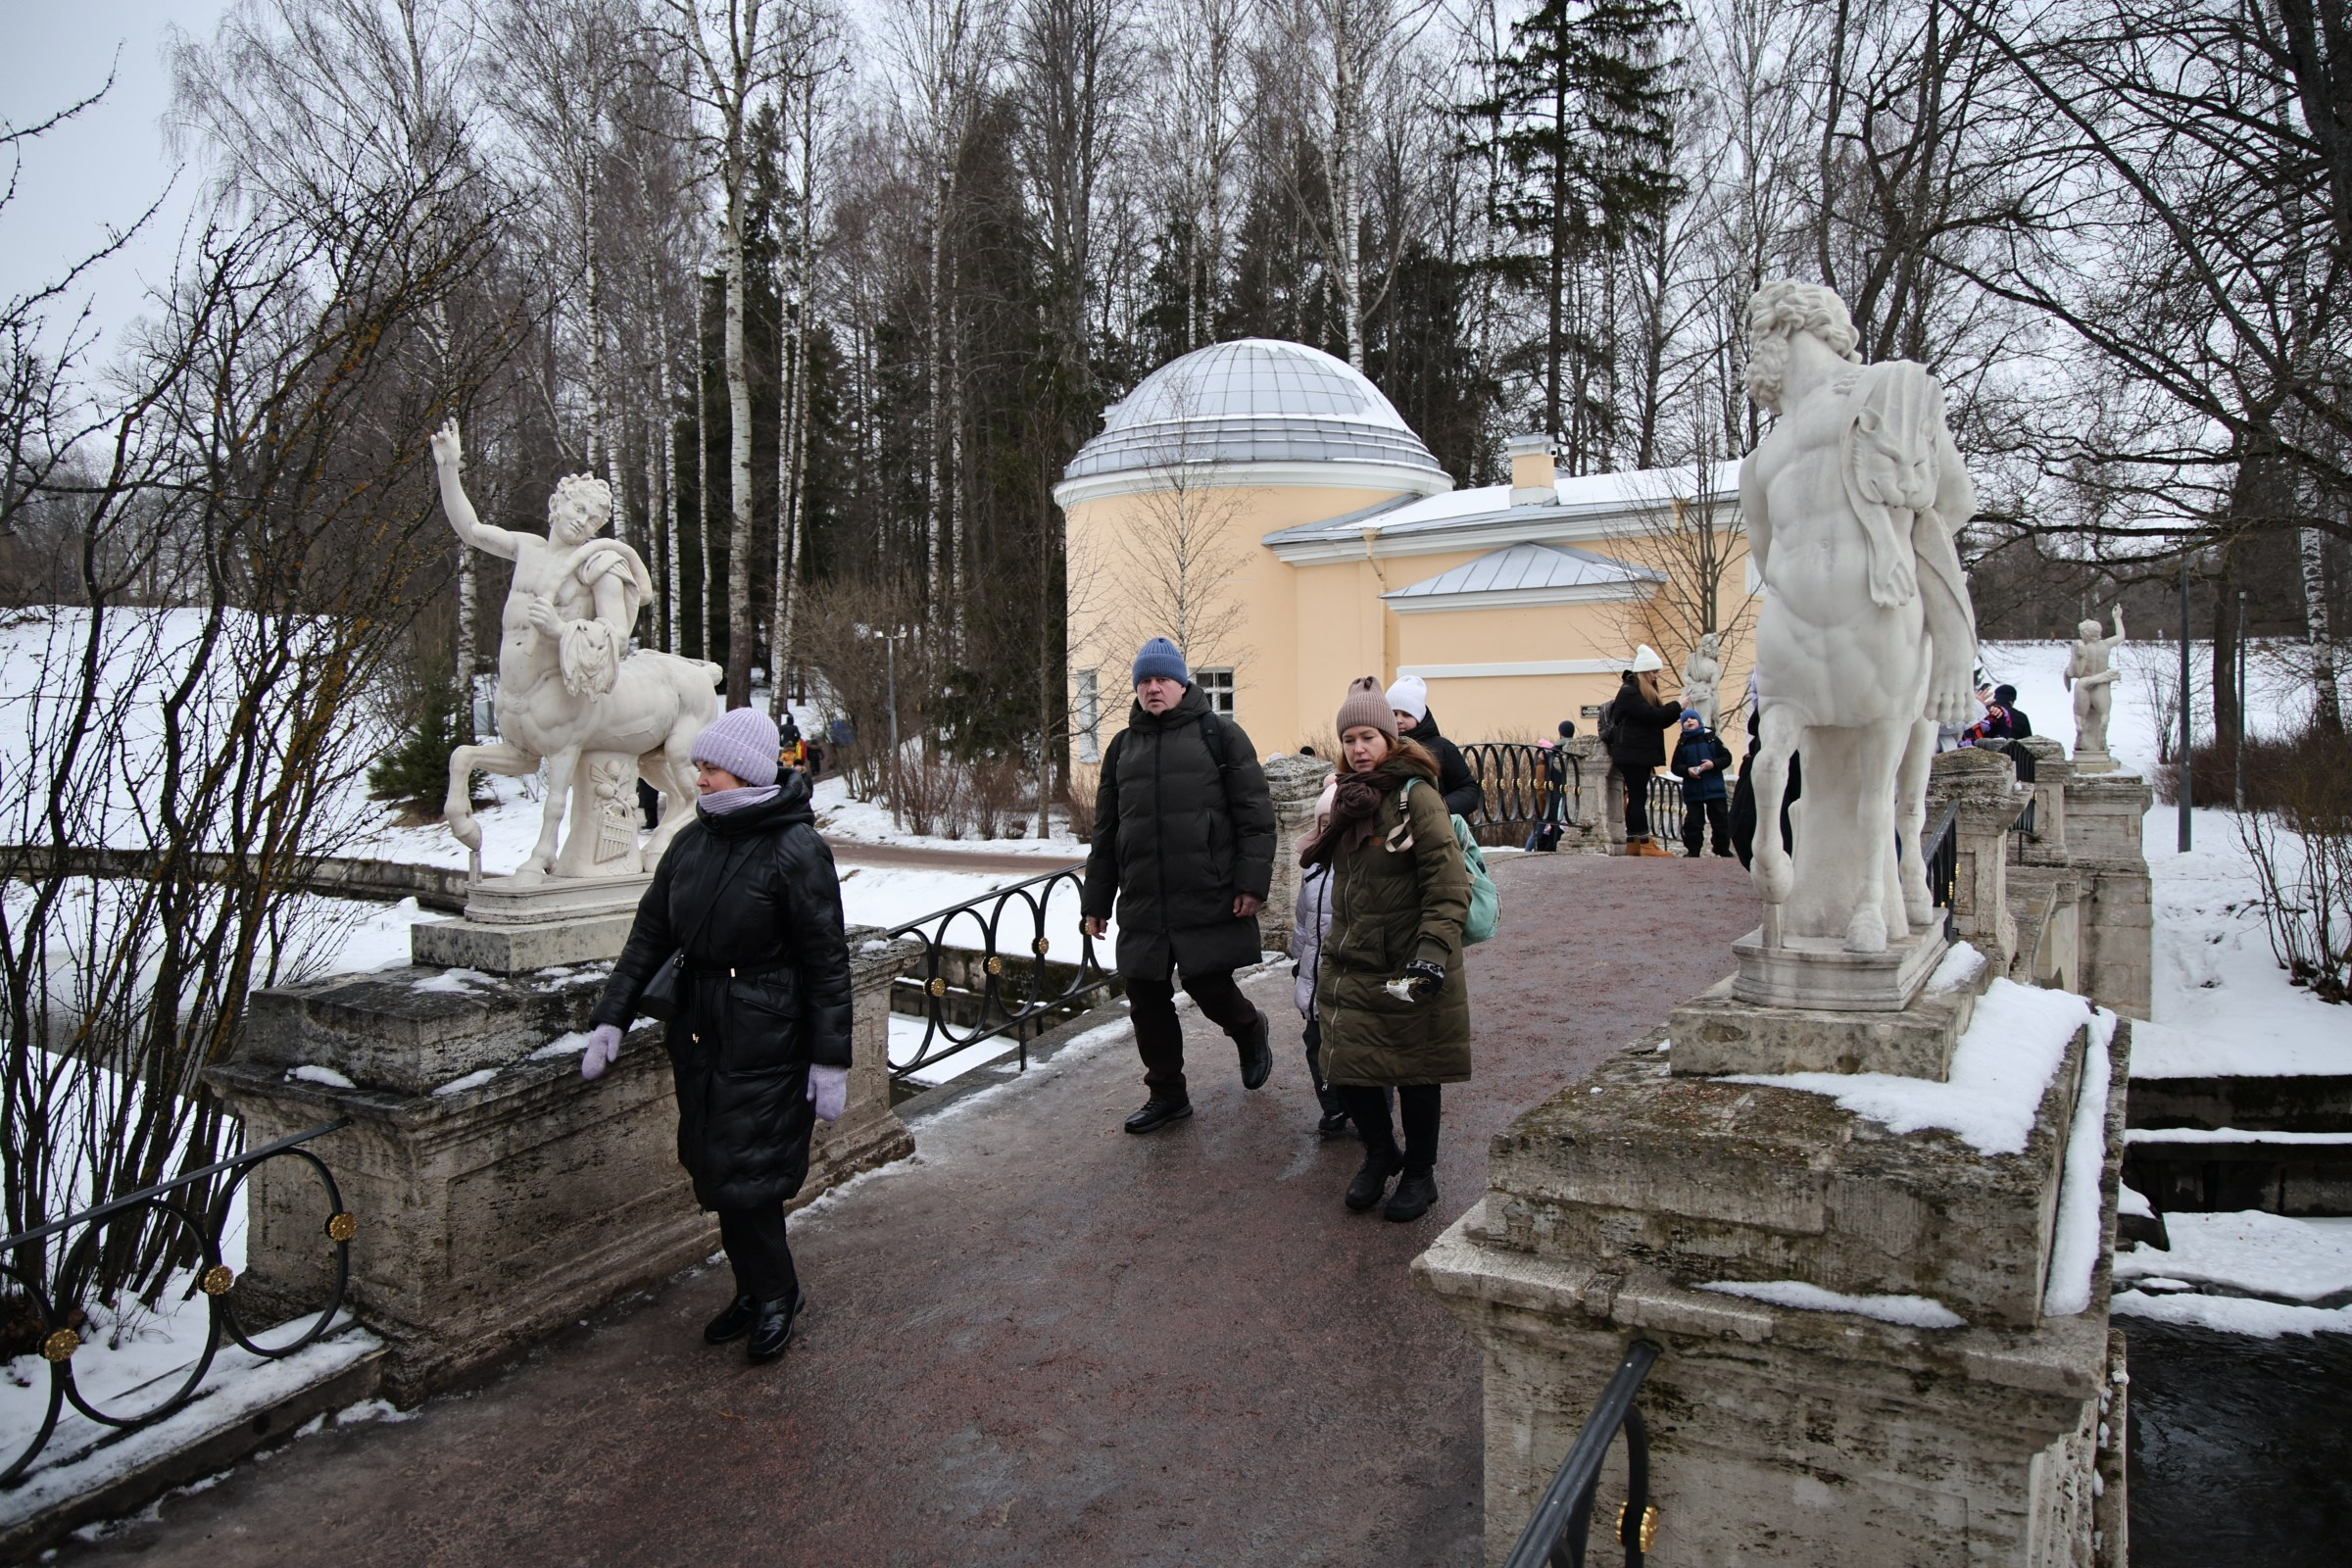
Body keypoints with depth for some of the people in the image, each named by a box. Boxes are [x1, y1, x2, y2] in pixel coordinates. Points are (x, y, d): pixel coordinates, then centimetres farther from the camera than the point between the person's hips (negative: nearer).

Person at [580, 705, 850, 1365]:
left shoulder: (796, 849, -14)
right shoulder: (692, 841, 6)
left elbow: (827, 963, -12)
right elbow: (650, 935, 12)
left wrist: (831, 1062, -12)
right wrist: (610, 1017, 7)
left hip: (765, 1039, -7)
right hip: (699, 1032, 7)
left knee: (742, 1174, -4)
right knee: (713, 1170, 12)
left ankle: (779, 1293, 20)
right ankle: (754, 1292, 29)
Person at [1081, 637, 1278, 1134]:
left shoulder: (1218, 733, 3)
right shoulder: (1123, 746, 16)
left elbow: (1255, 811, -3)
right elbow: (1105, 830, 19)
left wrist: (1252, 881, -12)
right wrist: (1096, 900, 17)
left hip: (1208, 898, -4)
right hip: (1142, 904, 5)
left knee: (1209, 983, -4)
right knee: (1146, 999, 6)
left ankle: (1249, 1033, 31)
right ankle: (1167, 1093, 24)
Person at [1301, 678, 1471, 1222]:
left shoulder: (1415, 796, -14)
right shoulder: (1346, 797, 10)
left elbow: (1449, 887, -19)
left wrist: (1432, 953, -26)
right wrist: (1335, 949, 22)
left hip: (1407, 969, -6)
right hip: (1351, 965, 6)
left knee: (1415, 1073, 7)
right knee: (1347, 1068, 7)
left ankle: (1419, 1173, 27)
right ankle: (1380, 1152, 32)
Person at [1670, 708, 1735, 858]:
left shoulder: (1712, 738, 2)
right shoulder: (1682, 744, 4)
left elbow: (1727, 757, 1)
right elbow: (1676, 767, 1)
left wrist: (1713, 764, -16)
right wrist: (1687, 770, -18)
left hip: (1714, 788, 0)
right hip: (1692, 790, 1)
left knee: (1720, 820, 5)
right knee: (1693, 821, 2)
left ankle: (1723, 849, 17)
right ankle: (1692, 850, 9)